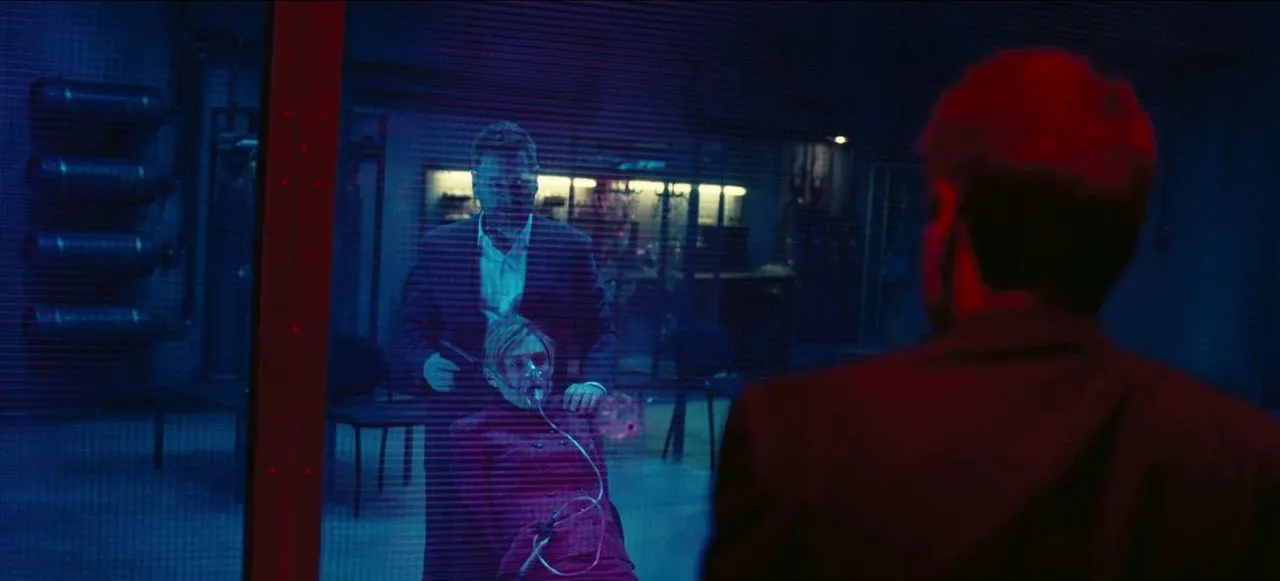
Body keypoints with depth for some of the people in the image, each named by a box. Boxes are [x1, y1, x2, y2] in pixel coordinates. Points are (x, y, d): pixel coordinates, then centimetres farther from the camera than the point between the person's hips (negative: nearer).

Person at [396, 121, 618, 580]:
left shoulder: (570, 248, 3)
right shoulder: (439, 246, 6)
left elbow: (601, 330, 3)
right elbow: (412, 328, 10)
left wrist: (593, 382, -15)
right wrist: (426, 363, -11)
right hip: (458, 419, 1)